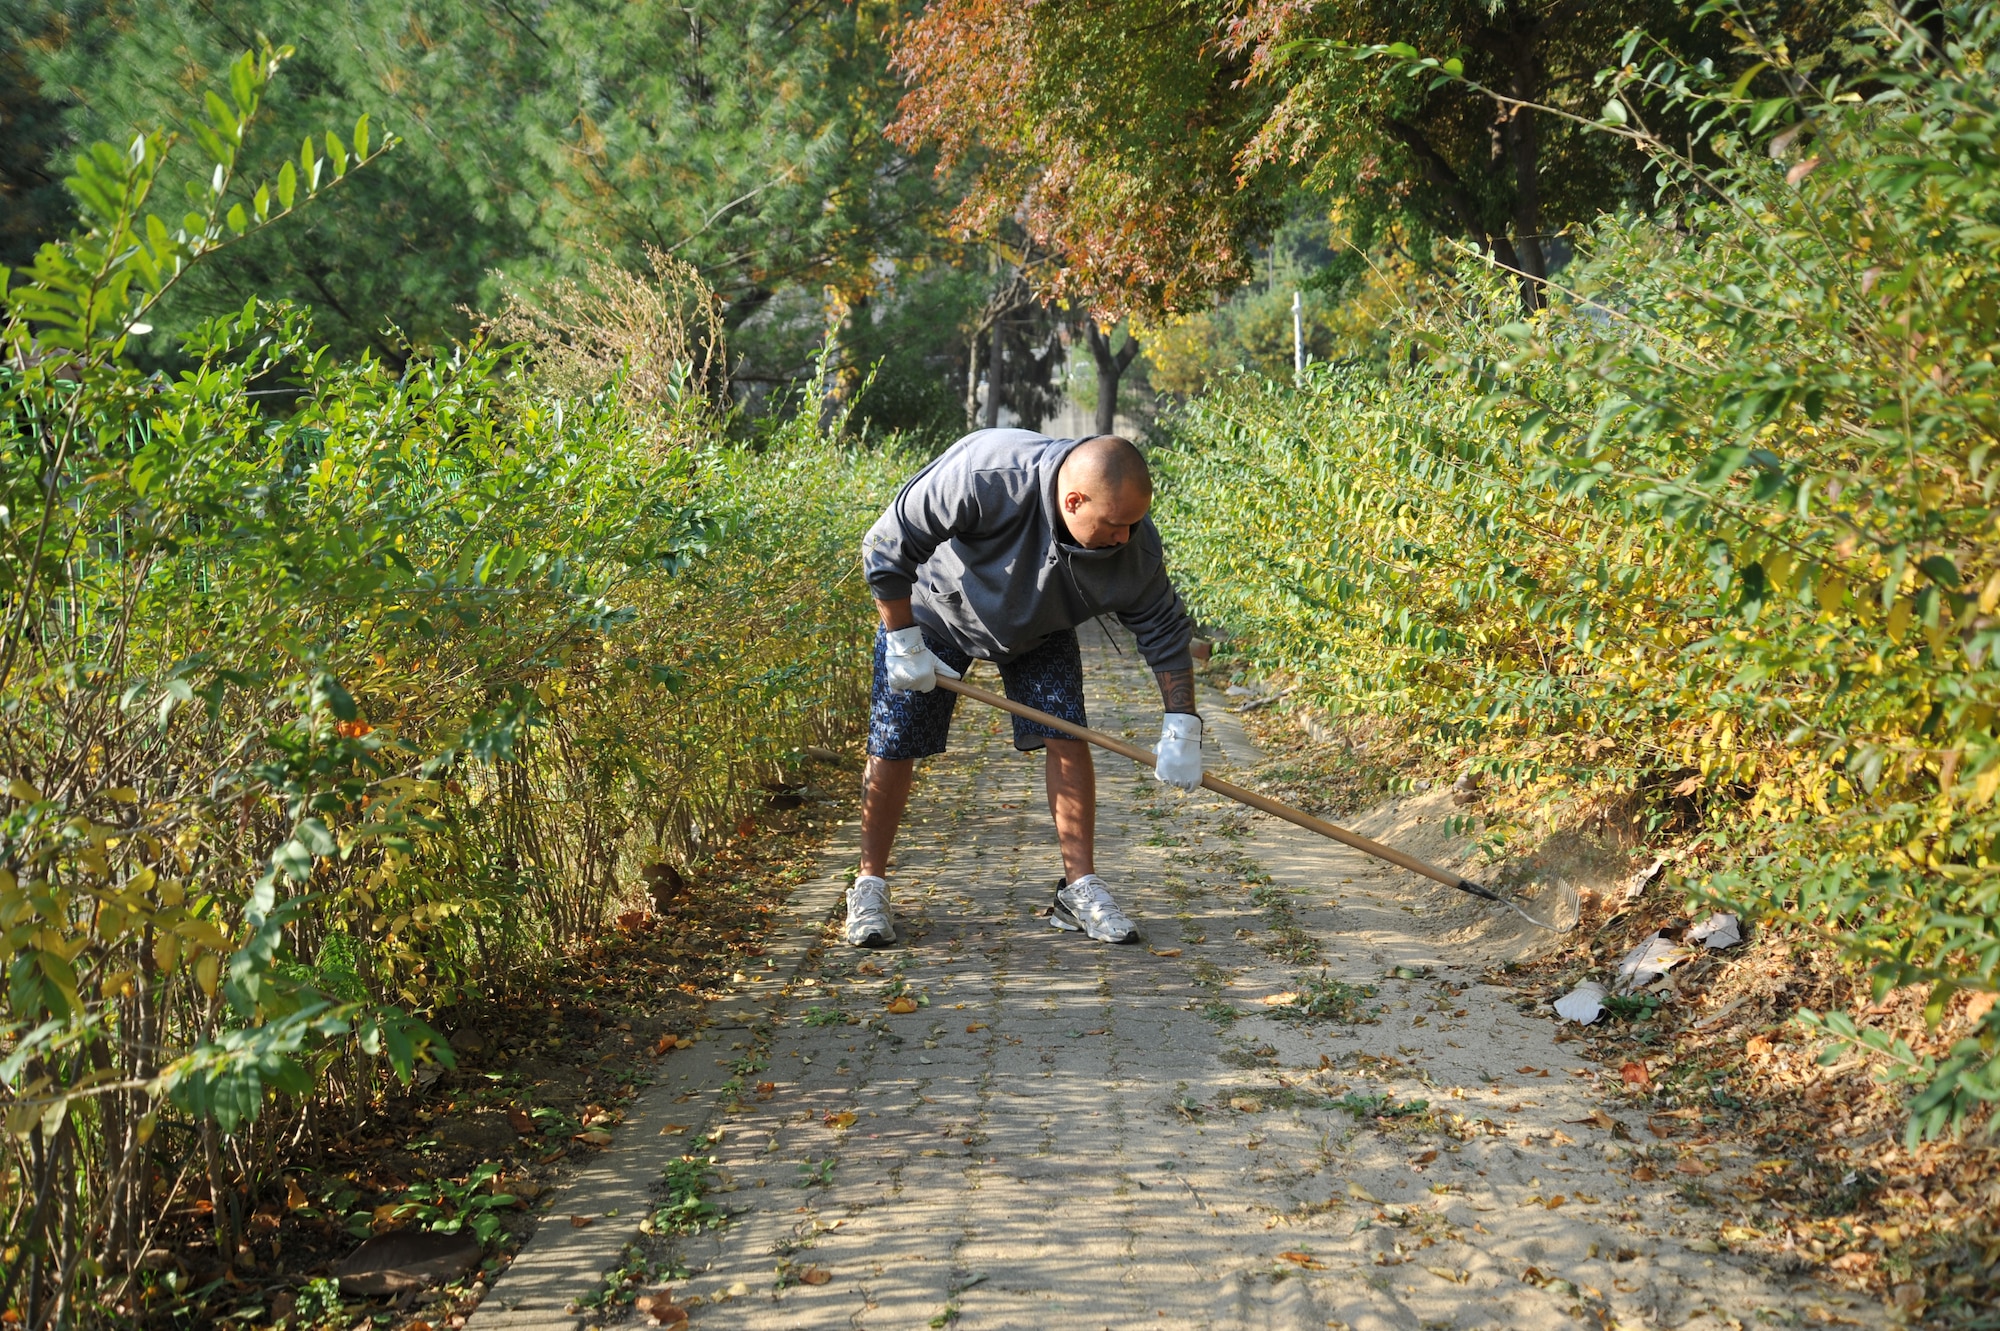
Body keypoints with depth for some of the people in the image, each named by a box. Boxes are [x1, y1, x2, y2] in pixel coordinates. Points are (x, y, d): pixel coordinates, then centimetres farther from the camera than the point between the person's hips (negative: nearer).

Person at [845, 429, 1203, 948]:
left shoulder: (1134, 546, -29)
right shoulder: (983, 477, -42)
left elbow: (1164, 630, -14)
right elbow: (887, 547, -29)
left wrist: (1181, 726, -16)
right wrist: (904, 644, -23)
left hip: (1039, 633, 3)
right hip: (934, 611, -3)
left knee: (1068, 740, -10)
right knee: (892, 749, -5)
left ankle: (1080, 889, 1)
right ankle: (870, 888, 12)